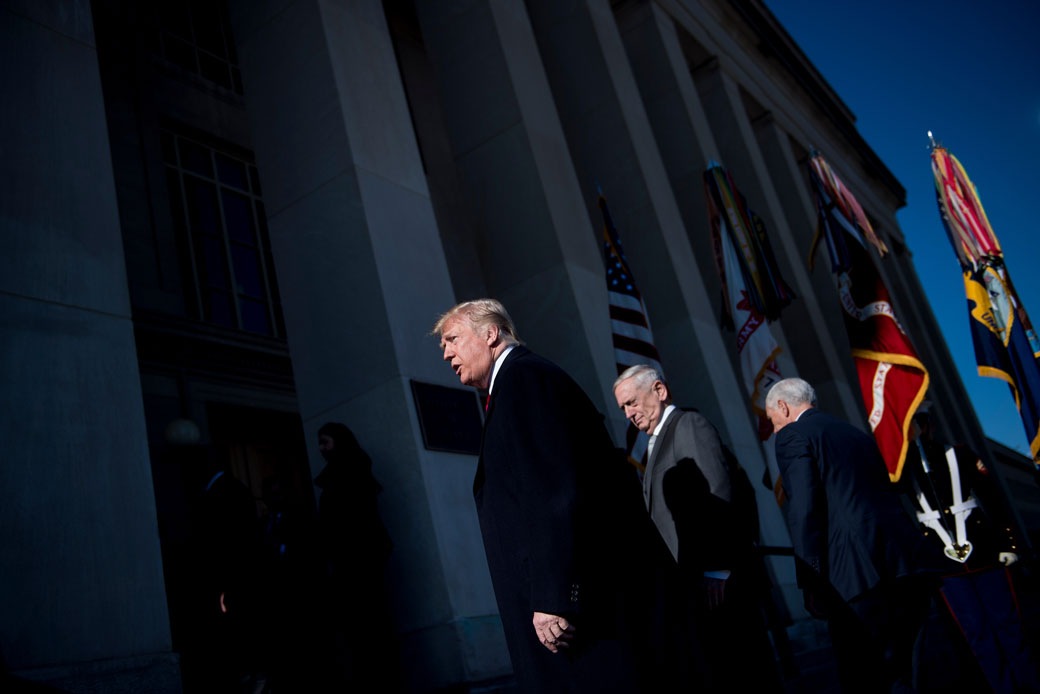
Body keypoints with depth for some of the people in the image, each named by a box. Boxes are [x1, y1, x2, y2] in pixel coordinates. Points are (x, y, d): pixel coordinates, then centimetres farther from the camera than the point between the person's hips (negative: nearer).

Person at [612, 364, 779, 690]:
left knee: (731, 672, -5)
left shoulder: (690, 424, -6)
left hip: (720, 579, -9)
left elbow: (721, 497, -17)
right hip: (696, 583, 9)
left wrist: (716, 572, -21)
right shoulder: (659, 442, 20)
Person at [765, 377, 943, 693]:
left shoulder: (793, 435, 1)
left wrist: (811, 581, -9)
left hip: (861, 572, -8)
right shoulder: (858, 434, 24)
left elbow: (803, 510, -10)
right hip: (910, 563, 8)